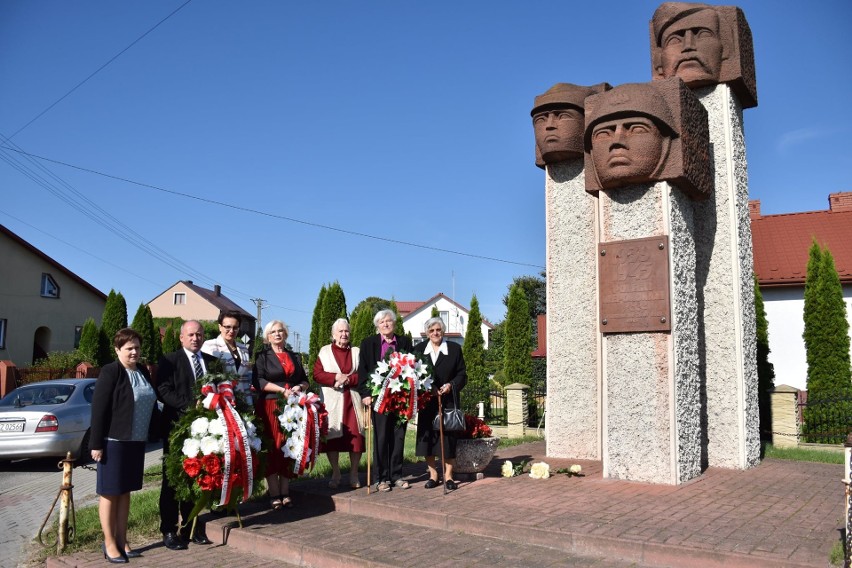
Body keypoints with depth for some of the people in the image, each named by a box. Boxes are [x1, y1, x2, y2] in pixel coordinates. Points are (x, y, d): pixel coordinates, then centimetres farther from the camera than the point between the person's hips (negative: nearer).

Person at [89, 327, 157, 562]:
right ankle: (109, 543, 13)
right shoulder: (110, 372, -12)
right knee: (110, 492, 4)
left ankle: (122, 540, 22)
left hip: (135, 441, 7)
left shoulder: (143, 371, 9)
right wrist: (96, 444, -17)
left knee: (125, 491, 13)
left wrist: (147, 435, 12)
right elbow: (98, 409, -15)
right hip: (114, 441, -7)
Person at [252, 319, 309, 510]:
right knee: (272, 449, -5)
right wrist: (282, 390, -14)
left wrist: (299, 387, -3)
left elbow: (305, 380, 20)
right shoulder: (262, 356, 5)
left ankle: (285, 493, 6)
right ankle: (274, 494, -2)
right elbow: (258, 381, -7)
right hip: (271, 407, -3)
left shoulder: (294, 357, 18)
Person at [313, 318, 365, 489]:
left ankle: (354, 474, 11)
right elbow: (317, 374, -2)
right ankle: (335, 473, 15)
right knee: (332, 437, 1)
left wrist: (348, 379, -14)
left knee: (356, 436, -2)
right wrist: (336, 377, -15)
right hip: (331, 402, -1)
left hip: (353, 401, 1)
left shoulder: (357, 352, 10)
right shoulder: (324, 351, 7)